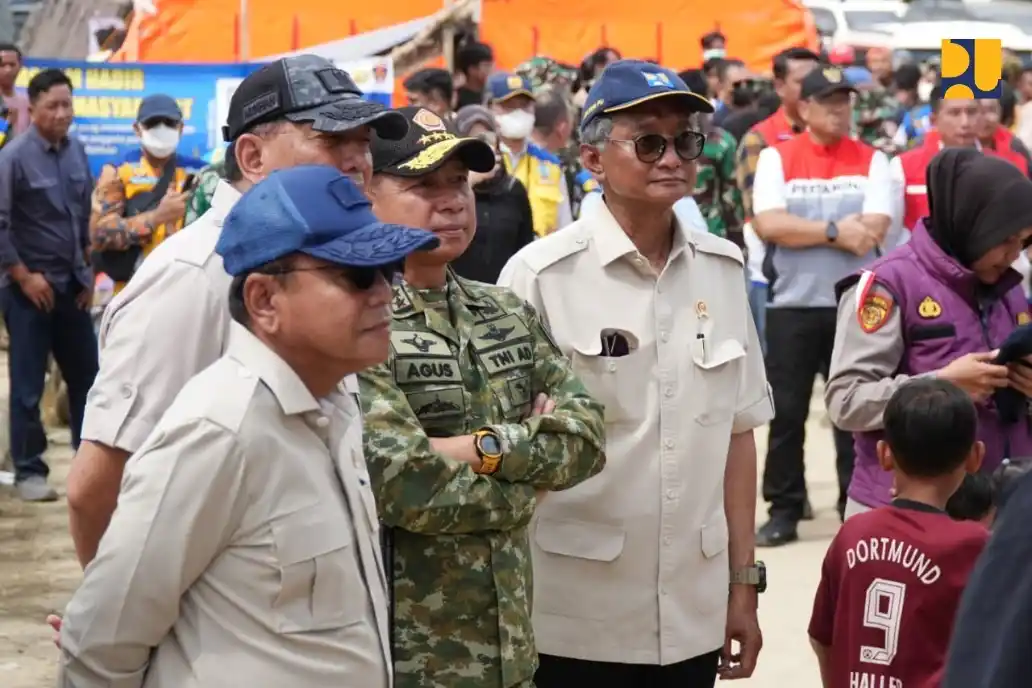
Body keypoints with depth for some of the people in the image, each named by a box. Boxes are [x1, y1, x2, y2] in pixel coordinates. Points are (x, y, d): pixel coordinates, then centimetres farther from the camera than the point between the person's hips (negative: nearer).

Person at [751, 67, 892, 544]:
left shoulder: (871, 160, 5)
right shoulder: (777, 157, 3)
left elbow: (874, 231, -9)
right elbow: (768, 224, -11)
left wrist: (803, 230, -11)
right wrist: (836, 230, -14)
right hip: (792, 304, 0)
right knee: (786, 412, 3)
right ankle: (784, 510, 12)